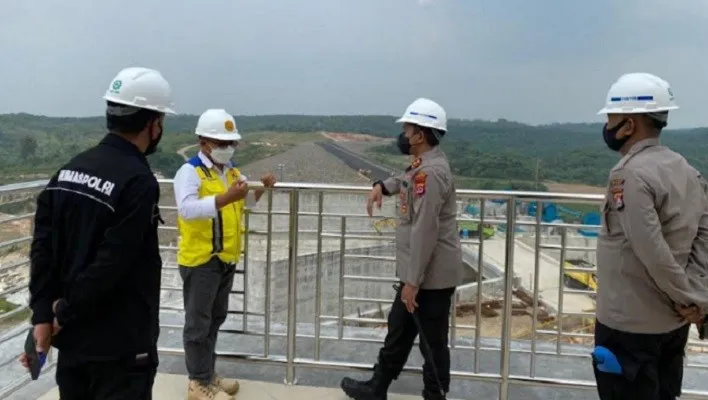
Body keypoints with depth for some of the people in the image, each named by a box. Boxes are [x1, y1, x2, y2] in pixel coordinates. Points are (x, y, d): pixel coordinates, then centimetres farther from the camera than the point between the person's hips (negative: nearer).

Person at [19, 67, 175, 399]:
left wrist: (43, 315, -2)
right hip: (120, 346, -8)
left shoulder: (69, 170, 4)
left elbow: (43, 247, 0)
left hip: (71, 337, 8)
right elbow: (111, 266, -23)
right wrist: (66, 312, -9)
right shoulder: (138, 182, -20)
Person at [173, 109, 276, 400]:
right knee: (198, 323, 2)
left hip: (227, 258, 8)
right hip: (200, 259, -8)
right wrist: (226, 198, -39)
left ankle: (208, 374, 33)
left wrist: (262, 188, 3)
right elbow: (186, 209, -30)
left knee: (216, 319, 18)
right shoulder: (190, 171, -14)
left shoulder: (232, 170, 11)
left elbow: (249, 201, 23)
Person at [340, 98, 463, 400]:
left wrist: (412, 281, -24)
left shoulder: (431, 172, -23)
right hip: (420, 273, 11)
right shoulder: (424, 165, 10)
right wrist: (382, 186, 14)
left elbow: (425, 231, -27)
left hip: (432, 276, -11)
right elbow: (406, 180, 35)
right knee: (398, 331, 21)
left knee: (433, 342, 4)